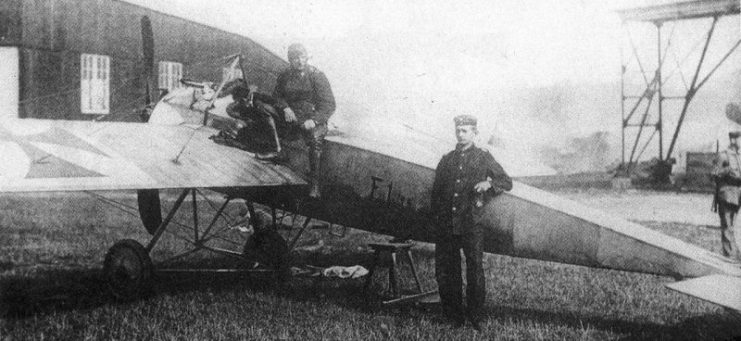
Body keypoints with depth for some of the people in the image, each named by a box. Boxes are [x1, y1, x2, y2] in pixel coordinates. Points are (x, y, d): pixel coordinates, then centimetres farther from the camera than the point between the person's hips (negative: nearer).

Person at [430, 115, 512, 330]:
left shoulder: (483, 158, 7)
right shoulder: (446, 160, 16)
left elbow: (507, 183, 7)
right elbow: (436, 191, 21)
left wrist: (489, 184, -13)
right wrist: (437, 214, 9)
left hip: (471, 224, -3)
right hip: (446, 225, 3)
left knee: (475, 269, -5)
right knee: (444, 271, 3)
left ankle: (475, 317, 6)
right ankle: (453, 316, 15)